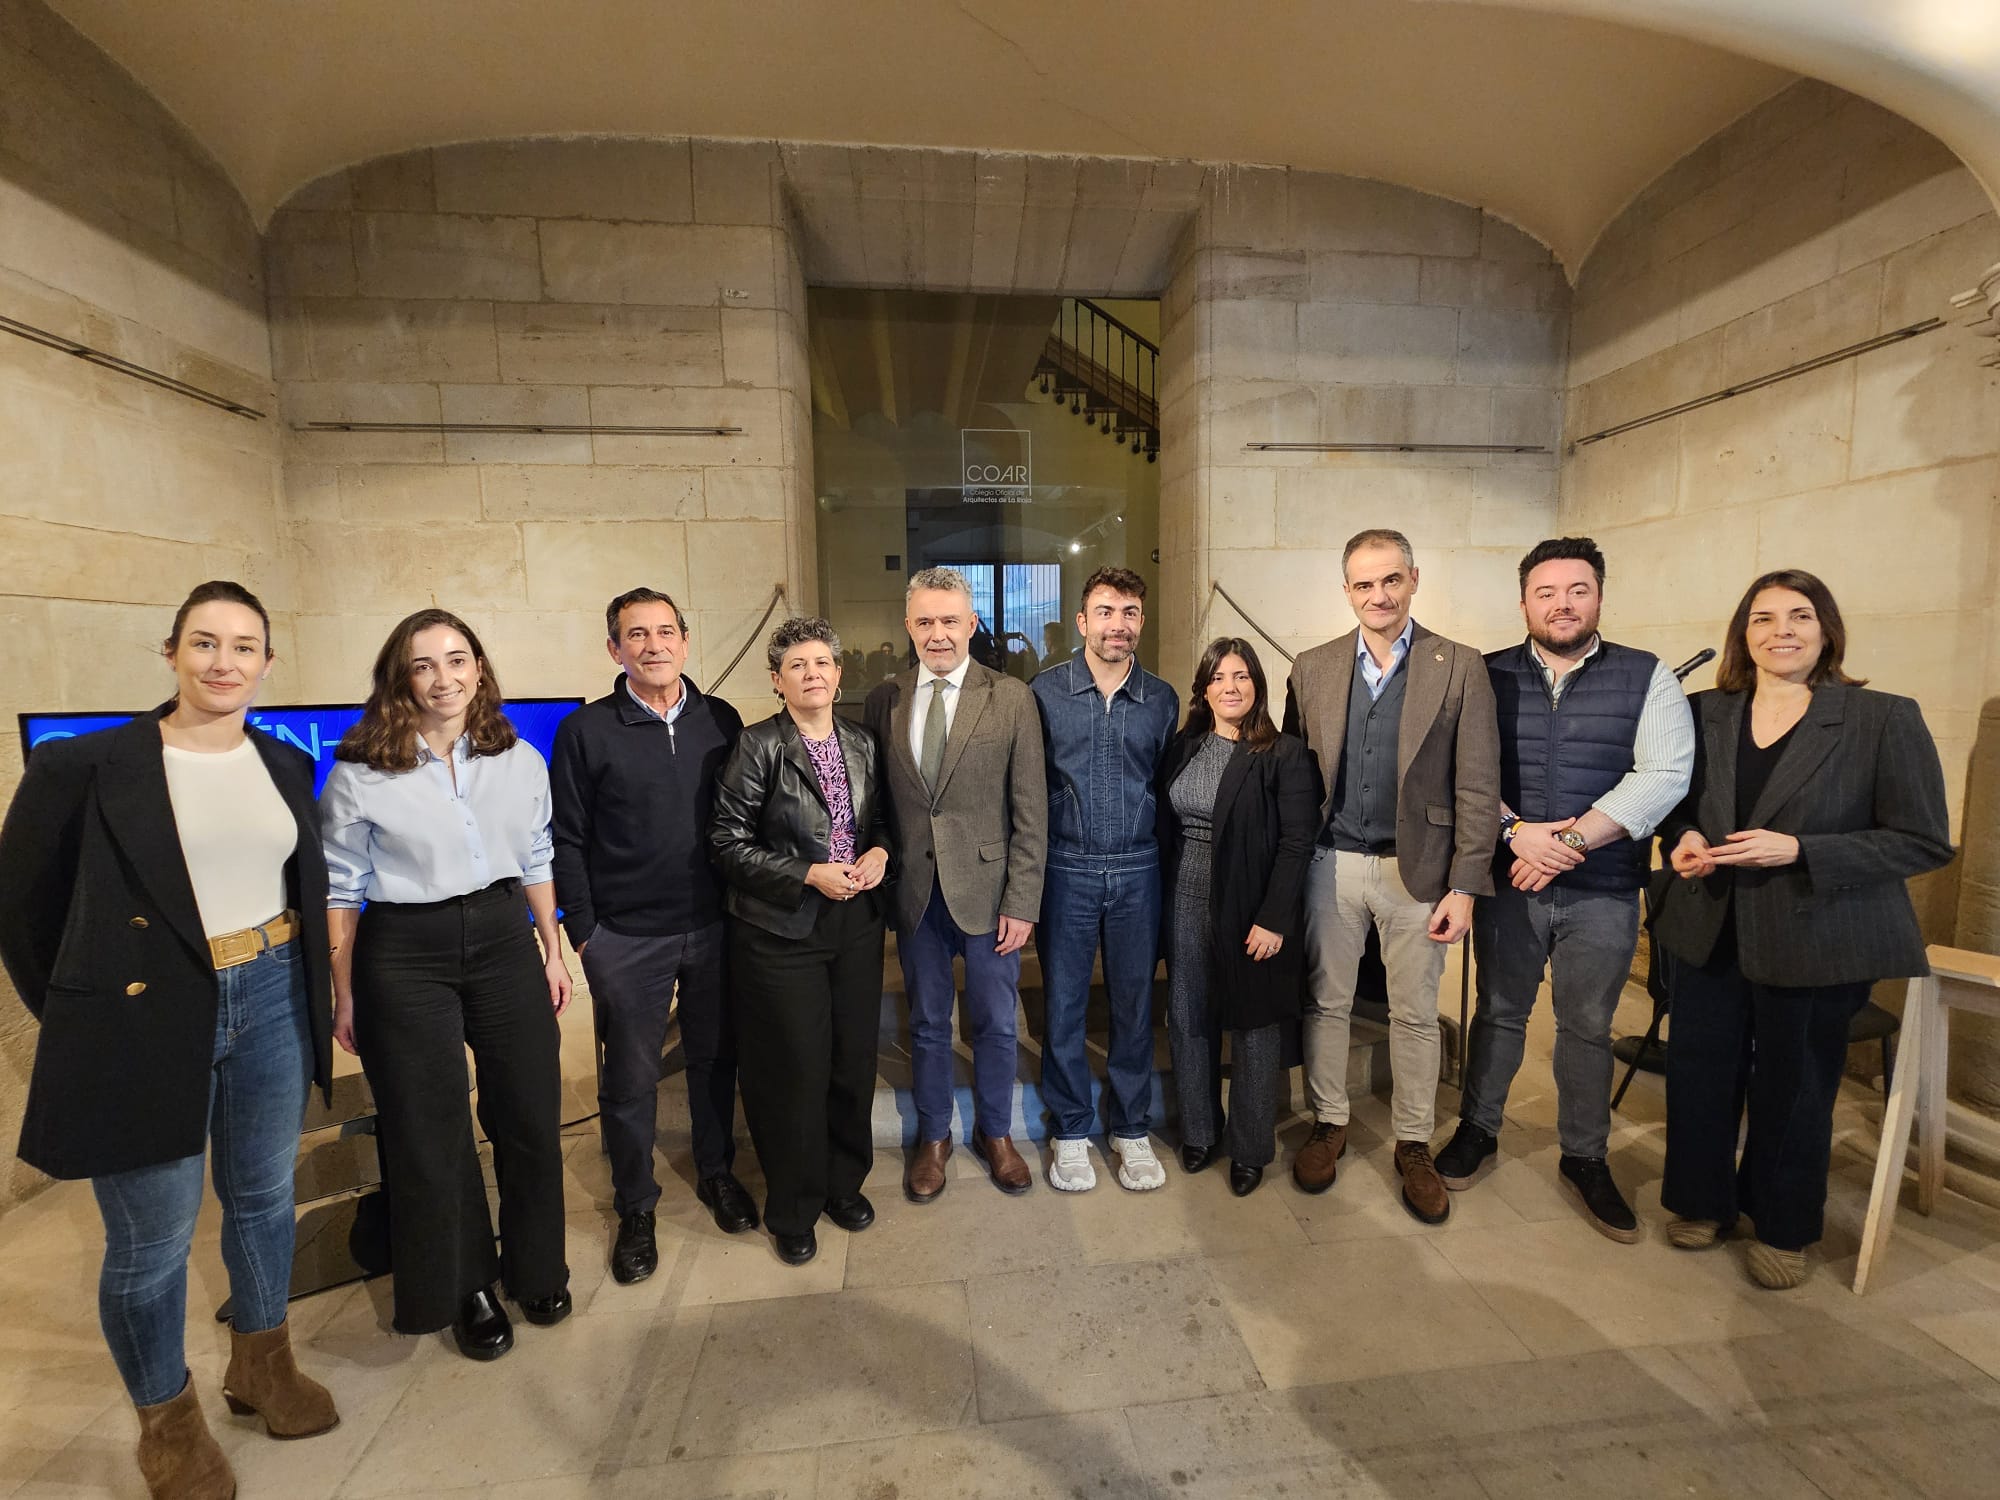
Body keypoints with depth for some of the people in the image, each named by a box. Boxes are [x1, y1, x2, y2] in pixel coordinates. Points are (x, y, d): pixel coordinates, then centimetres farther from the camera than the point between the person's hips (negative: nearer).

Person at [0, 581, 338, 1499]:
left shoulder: (287, 767, 4)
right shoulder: (83, 766, -8)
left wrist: (314, 998, 8)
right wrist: (76, 1016, 2)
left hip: (271, 1008, 4)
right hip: (146, 1024, -4)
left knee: (264, 1197, 18)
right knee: (150, 1241, 10)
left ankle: (261, 1366, 41)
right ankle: (165, 1421, 35)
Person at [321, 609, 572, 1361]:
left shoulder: (520, 761, 1)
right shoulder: (359, 772, -7)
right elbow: (341, 890, -2)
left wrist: (553, 952, 9)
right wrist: (343, 996, 0)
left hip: (504, 941, 3)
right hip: (405, 957, -2)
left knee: (531, 1113, 11)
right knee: (430, 1131, 10)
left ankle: (535, 1268, 35)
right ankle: (466, 1286, 34)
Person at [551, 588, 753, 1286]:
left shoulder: (721, 720, 2)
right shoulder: (585, 731, -5)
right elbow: (568, 840, -2)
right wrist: (583, 931, -4)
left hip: (713, 926, 2)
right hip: (625, 937, -2)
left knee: (715, 1057, 16)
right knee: (630, 1078, 10)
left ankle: (716, 1172, 39)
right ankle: (635, 1208, 32)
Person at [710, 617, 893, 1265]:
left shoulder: (861, 744, 6)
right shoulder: (758, 747, -10)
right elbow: (729, 843, -11)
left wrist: (879, 852, -5)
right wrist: (810, 875, -17)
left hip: (856, 924, 5)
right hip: (781, 930, -4)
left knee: (854, 1060, 12)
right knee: (796, 1070, 5)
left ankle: (845, 1182, 37)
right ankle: (793, 1210, 29)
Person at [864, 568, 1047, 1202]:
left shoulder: (1011, 698, -6)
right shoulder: (884, 700, 2)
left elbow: (1030, 811, -7)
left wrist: (1022, 902, -9)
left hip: (987, 888, -2)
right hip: (914, 889, 2)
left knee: (995, 1023, 14)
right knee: (927, 1023, 17)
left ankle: (995, 1132, 39)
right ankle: (933, 1136, 39)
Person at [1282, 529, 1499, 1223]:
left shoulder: (1460, 667, -2)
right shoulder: (1312, 668, 3)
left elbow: (1477, 787, -4)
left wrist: (1464, 886, -8)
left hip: (1417, 868, -1)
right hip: (1330, 863, 2)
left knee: (1415, 1014, 12)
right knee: (1326, 1002, 13)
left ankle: (1414, 1145, 31)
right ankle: (1328, 1124, 33)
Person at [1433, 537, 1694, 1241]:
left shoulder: (1648, 677, 0)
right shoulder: (1488, 676, 2)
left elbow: (1663, 775, -10)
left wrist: (1570, 840, -17)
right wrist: (1515, 831, -17)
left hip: (1602, 891, 0)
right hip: (1506, 881, 1)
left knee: (1587, 1027, 12)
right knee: (1498, 1012, 13)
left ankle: (1584, 1160, 30)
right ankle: (1478, 1131, 30)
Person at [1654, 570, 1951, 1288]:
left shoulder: (1885, 719, -8)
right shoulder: (1705, 714, 2)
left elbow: (1924, 841, -9)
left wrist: (1798, 850, -21)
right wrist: (1682, 839, -8)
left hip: (1815, 941, -3)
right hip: (1708, 933, 3)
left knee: (1793, 1090, 13)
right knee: (1699, 1074, 12)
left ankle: (1783, 1227, 35)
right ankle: (1702, 1201, 34)